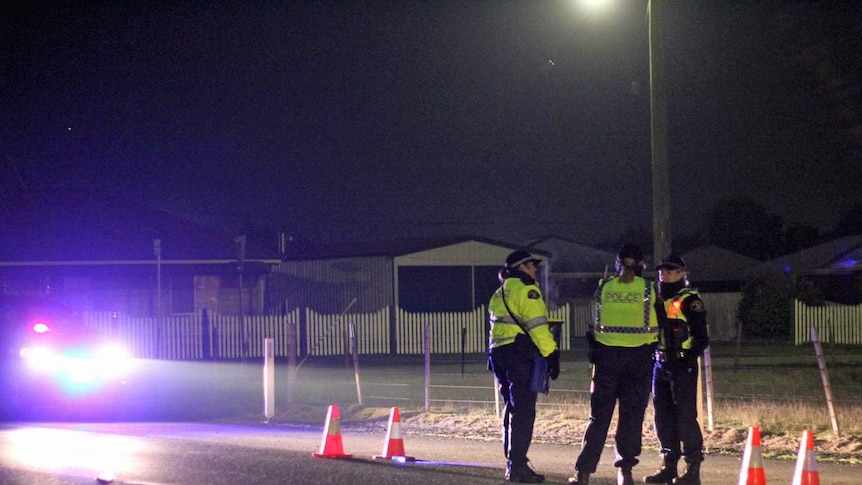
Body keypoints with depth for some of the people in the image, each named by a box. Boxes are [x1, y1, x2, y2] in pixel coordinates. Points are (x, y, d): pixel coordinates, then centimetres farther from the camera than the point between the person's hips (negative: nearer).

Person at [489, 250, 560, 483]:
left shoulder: (499, 294, 21)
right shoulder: (525, 289, -7)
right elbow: (537, 324, -16)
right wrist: (551, 354, -17)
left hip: (498, 352, 9)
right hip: (521, 353, -9)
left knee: (512, 409, 16)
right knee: (523, 412, -8)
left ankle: (513, 463, 20)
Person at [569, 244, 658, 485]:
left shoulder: (603, 287, 1)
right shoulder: (648, 289, -3)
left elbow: (595, 325, 6)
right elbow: (654, 327, 3)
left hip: (607, 355, 1)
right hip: (639, 356, -1)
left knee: (599, 415, 6)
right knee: (632, 415, 6)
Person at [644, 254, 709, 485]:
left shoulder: (689, 301, -7)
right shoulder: (658, 300, 15)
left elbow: (701, 338, -9)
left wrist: (689, 360, -18)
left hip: (682, 368, -7)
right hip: (660, 365, 7)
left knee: (685, 417, -7)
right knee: (663, 417, 10)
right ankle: (668, 466, 17)